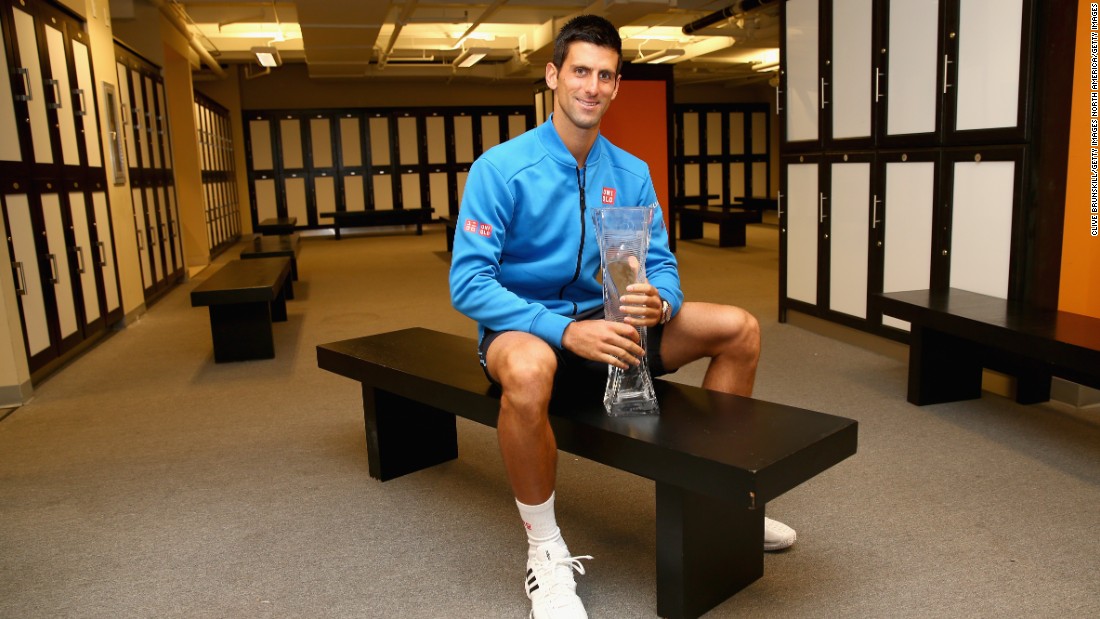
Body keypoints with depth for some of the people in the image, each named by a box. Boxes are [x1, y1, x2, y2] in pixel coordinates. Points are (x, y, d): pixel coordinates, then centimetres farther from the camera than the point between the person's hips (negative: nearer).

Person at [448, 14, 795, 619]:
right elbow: (468, 282, -21)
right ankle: (545, 551, -16)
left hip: (600, 318, 6)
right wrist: (566, 330, -33)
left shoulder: (631, 174, 1)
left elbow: (662, 265, 3)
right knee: (530, 370, -42)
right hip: (520, 326, -5)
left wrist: (658, 302, -24)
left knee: (739, 328, -3)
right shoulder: (500, 168, -14)